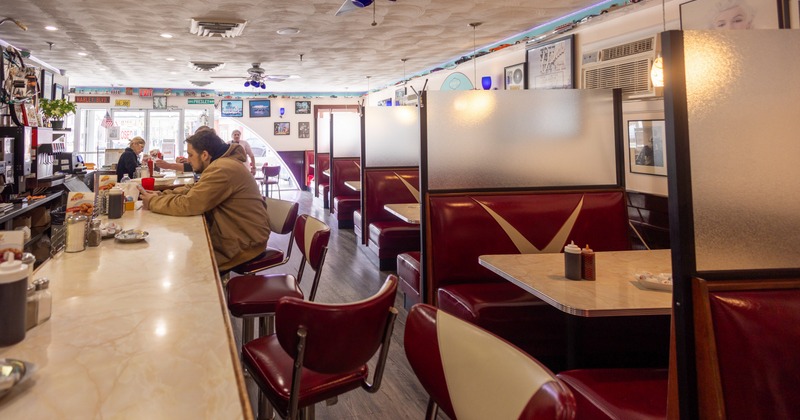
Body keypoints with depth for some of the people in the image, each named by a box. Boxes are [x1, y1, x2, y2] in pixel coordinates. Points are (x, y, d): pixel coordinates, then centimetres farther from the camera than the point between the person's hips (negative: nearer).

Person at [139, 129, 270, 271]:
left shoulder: (222, 170, -22)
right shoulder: (222, 164, 10)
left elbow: (187, 204, -21)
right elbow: (192, 190, 15)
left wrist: (152, 202, -7)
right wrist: (160, 196, 2)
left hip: (244, 245, -9)